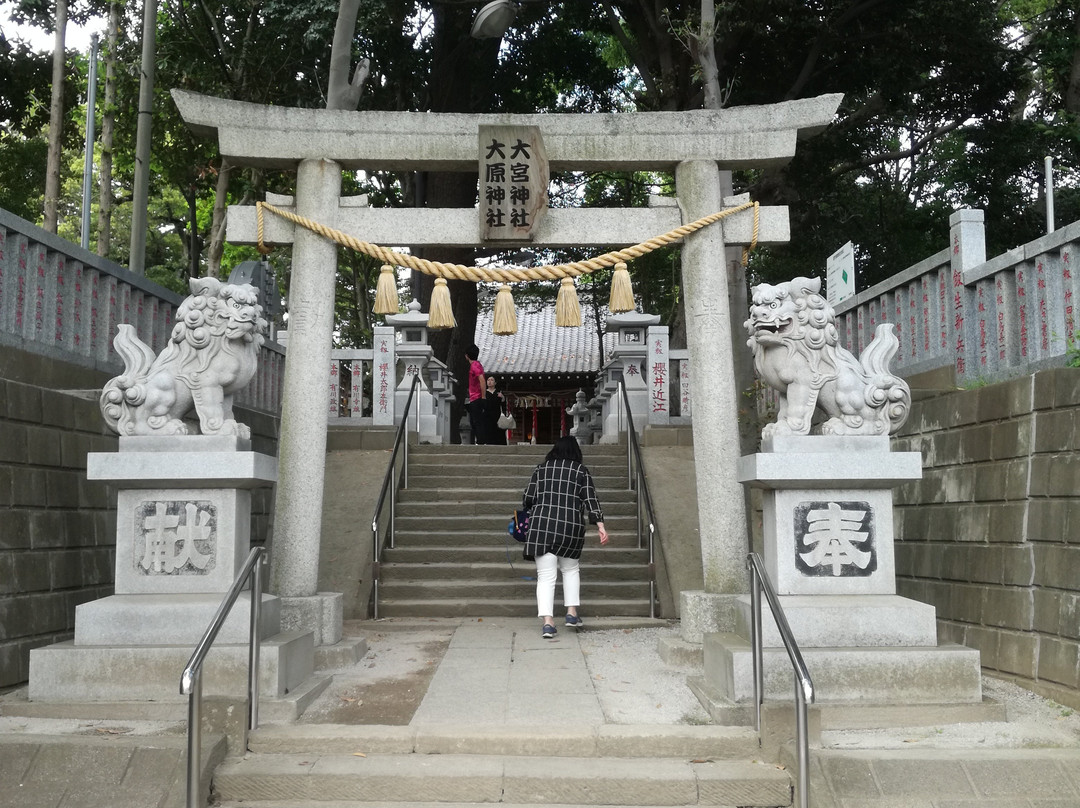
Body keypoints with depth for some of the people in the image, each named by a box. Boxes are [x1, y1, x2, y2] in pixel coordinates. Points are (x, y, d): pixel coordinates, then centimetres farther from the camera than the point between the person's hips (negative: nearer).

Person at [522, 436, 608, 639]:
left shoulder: (541, 468, 10)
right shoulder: (581, 471, 8)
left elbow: (528, 498, 7)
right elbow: (591, 500, -1)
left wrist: (528, 510, 28)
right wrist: (600, 526, -4)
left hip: (541, 525, 0)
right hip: (571, 527, 1)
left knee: (546, 576, -1)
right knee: (570, 569, 23)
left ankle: (547, 622, -12)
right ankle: (572, 612, 15)